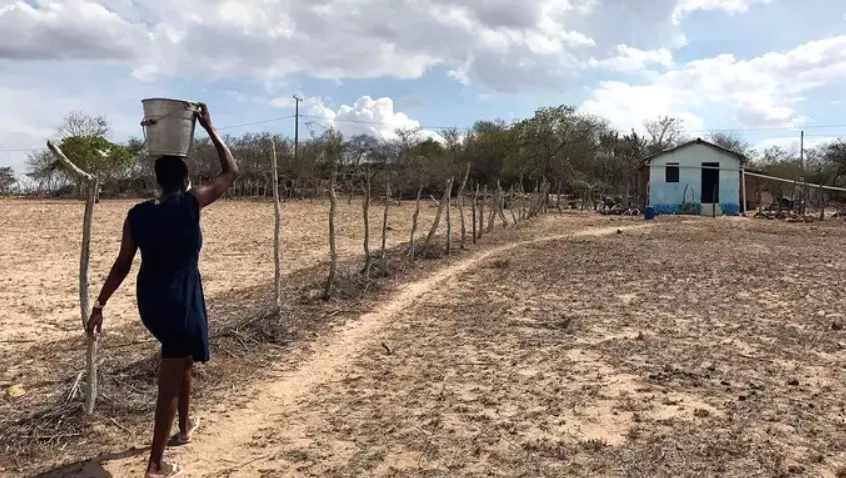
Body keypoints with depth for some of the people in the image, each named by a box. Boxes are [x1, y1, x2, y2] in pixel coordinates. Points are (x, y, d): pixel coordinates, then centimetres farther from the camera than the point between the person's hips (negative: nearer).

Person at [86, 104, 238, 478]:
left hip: (149, 298, 6)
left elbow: (122, 265, 1)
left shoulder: (136, 214, 0)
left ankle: (184, 426, 46)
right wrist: (210, 129, 0)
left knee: (182, 359, 28)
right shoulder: (191, 202, -14)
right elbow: (231, 172, -4)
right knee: (171, 377, 2)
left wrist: (100, 305, 9)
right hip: (180, 298, -6)